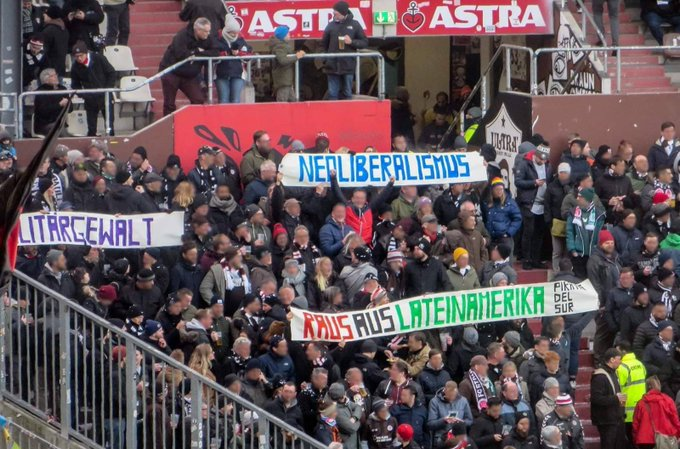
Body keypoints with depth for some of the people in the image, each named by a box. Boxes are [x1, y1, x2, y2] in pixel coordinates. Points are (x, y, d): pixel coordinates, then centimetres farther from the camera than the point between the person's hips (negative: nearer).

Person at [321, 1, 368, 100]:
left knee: (347, 94, 5)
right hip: (333, 66, 1)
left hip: (348, 66, -1)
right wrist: (328, 56, 4)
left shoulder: (354, 25, 2)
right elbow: (324, 44, 15)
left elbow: (364, 42, 5)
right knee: (333, 94, 0)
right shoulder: (331, 25, 6)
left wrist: (352, 42, -11)